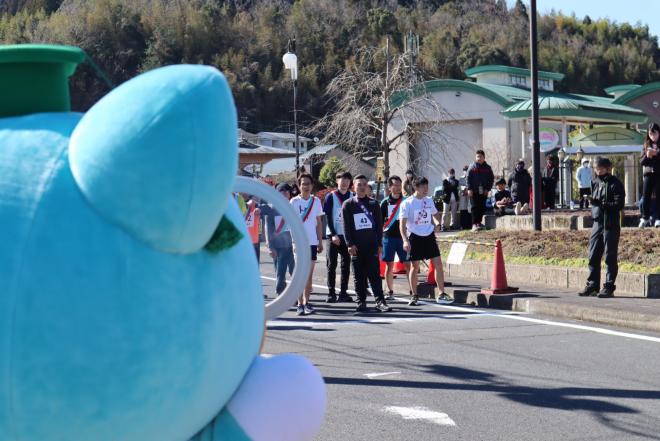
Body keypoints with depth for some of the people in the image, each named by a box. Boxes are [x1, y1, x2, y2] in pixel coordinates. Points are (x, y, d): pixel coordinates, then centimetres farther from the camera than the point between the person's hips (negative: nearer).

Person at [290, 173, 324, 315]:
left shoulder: (316, 201, 8)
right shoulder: (294, 201, -2)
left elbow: (319, 223, 14)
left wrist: (320, 242, 11)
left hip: (312, 242, 3)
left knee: (309, 275, 5)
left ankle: (306, 302, 12)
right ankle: (300, 304, -1)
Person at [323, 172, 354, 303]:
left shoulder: (352, 197, 8)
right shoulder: (331, 196, 0)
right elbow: (328, 217, -4)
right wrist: (333, 234, -12)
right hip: (333, 235, -3)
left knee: (346, 264, 4)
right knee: (331, 265, -3)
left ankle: (343, 292, 9)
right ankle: (331, 293, -1)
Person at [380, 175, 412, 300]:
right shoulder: (385, 203, 4)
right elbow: (380, 221, 7)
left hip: (403, 237, 0)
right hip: (388, 237, 0)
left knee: (408, 264, -3)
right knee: (389, 265, 3)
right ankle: (390, 292, 10)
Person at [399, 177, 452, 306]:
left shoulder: (429, 201, 8)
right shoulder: (408, 203, -8)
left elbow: (435, 214, 27)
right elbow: (402, 223, -11)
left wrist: (438, 223, 8)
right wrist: (405, 240, -21)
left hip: (429, 236, 4)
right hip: (415, 237, -4)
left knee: (438, 263, -3)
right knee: (415, 266, 2)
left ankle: (441, 294, 0)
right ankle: (414, 296, 14)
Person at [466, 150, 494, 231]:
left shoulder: (487, 168, 8)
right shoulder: (472, 167, 3)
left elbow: (491, 178, 9)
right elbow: (468, 178, 0)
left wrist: (488, 189, -1)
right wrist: (469, 189, -9)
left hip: (484, 191, 3)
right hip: (474, 191, -3)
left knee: (482, 207, 4)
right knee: (475, 207, -6)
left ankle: (479, 222, 15)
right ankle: (474, 224, -9)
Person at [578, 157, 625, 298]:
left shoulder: (615, 184, -7)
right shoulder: (595, 183, 14)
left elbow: (619, 204, -15)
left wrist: (602, 203, -24)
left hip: (610, 225, -7)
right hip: (597, 223, 7)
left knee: (610, 258, -2)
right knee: (593, 257, 7)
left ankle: (609, 287, 1)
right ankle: (592, 286, 14)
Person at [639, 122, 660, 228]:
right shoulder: (647, 145, 12)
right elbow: (641, 162, 9)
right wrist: (647, 156, -10)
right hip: (648, 174, 3)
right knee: (646, 196, -1)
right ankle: (645, 218, 6)